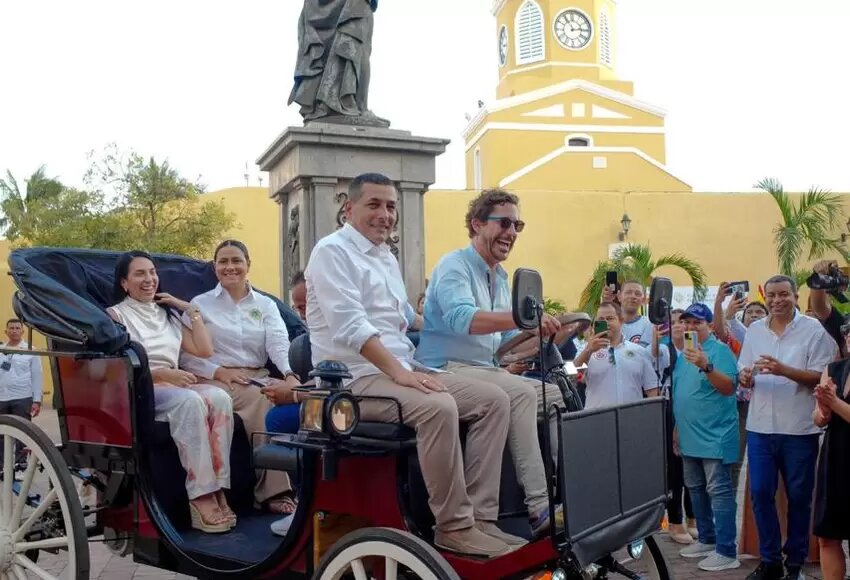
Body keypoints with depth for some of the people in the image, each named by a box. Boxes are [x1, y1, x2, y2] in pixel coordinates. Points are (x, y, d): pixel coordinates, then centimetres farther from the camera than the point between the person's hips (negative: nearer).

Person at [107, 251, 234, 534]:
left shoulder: (168, 314, 25)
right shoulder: (116, 314, 9)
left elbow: (205, 350, 16)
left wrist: (190, 309, 15)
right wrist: (163, 374, -19)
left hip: (174, 386, 5)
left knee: (219, 398, -29)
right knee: (191, 401, -37)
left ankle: (217, 490, -35)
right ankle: (201, 497, -40)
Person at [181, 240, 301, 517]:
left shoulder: (266, 305, 16)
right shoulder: (200, 304, 11)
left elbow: (279, 344, -3)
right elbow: (187, 356, 3)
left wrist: (290, 375, -24)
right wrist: (219, 371, -15)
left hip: (258, 378, 3)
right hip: (216, 381, -2)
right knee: (261, 400, -34)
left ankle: (275, 489, -29)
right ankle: (274, 491, -31)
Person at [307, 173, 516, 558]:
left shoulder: (387, 257, 20)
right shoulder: (332, 251, -8)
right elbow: (351, 326, -20)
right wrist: (399, 372, -26)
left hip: (400, 369, 9)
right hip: (353, 376, -9)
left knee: (493, 399, -5)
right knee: (439, 406, -33)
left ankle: (479, 515, -7)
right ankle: (454, 526, -19)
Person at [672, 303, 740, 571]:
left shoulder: (719, 350, -10)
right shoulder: (682, 354, 13)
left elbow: (728, 388, -21)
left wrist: (706, 366, -34)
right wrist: (677, 427, 20)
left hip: (714, 436, -8)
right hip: (690, 436, 8)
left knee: (719, 491, -5)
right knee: (696, 489, 15)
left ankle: (726, 551, 0)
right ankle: (706, 539, 28)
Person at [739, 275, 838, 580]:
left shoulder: (814, 329, -5)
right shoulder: (754, 330, 9)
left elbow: (821, 377, -10)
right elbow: (743, 374, 13)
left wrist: (783, 369, -23)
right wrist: (745, 377, -11)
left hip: (799, 429, -3)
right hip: (760, 426, 4)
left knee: (799, 497, 8)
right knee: (760, 493, 4)